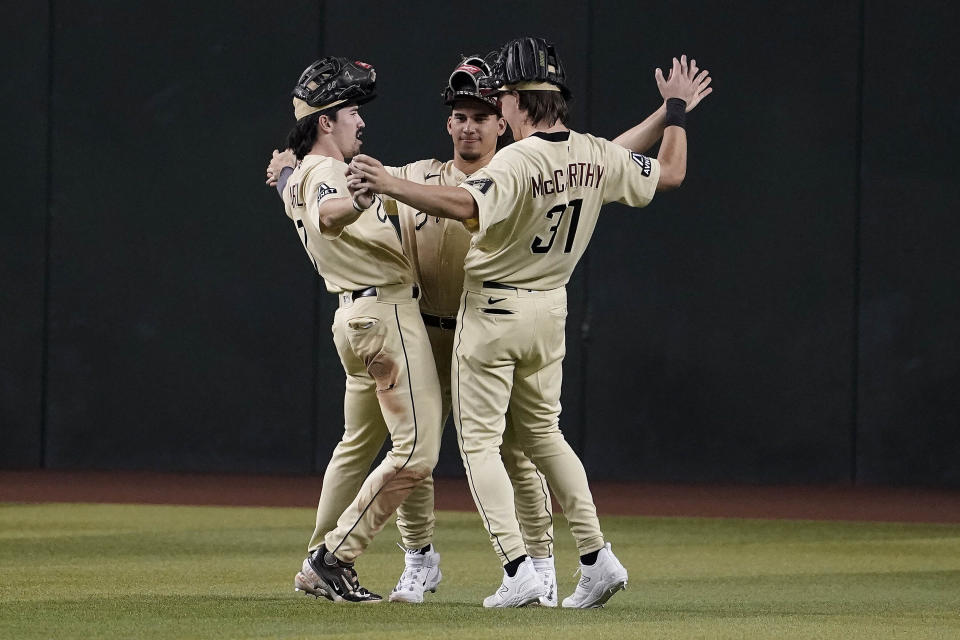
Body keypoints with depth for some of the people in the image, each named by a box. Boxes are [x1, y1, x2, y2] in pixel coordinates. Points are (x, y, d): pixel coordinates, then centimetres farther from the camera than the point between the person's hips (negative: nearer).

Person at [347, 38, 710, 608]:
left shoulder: (517, 163, -24)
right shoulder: (597, 158, -3)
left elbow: (465, 205, -42)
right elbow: (670, 173, 11)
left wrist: (391, 185, -49)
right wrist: (677, 108, 25)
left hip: (494, 310, -7)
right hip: (551, 309, 7)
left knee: (479, 439, 1)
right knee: (543, 432, 20)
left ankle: (518, 570, -10)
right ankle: (597, 557, 11)